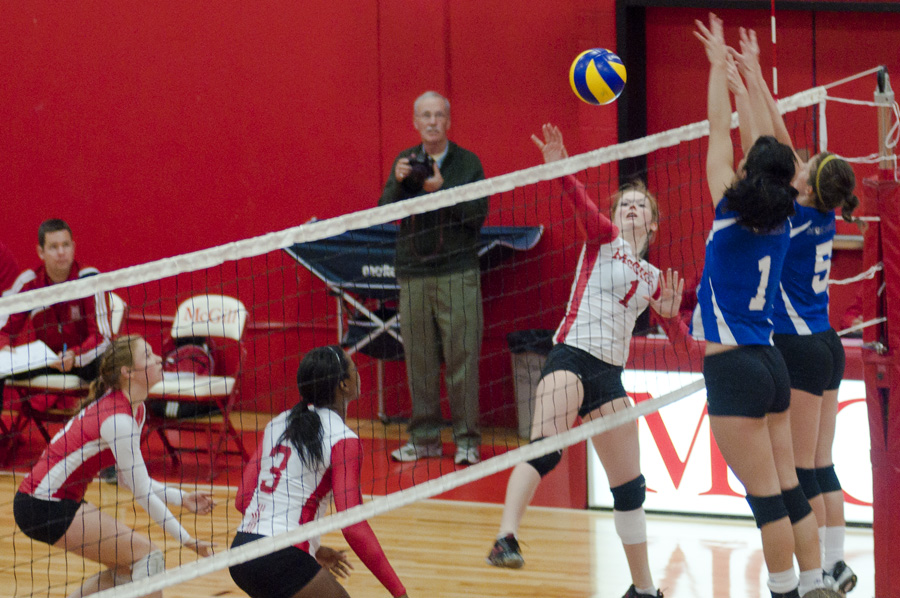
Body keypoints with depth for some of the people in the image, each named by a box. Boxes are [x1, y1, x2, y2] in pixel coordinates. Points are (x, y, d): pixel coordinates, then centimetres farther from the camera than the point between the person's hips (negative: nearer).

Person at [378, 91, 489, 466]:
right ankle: (424, 438, 12)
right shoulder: (404, 163, 11)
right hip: (413, 275, 3)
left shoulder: (467, 163, 2)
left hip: (458, 274, -3)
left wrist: (442, 190, -18)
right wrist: (399, 184, -13)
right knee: (419, 360, 4)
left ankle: (467, 440, -1)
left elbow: (478, 215, -7)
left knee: (462, 358, -5)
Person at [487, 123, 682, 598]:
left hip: (610, 376, 6)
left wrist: (669, 309, 9)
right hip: (571, 357, -6)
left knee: (629, 485, 8)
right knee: (544, 449, -30)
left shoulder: (652, 277, 21)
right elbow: (582, 203, -13)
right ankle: (506, 538, -44)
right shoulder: (603, 238, 7)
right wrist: (559, 168, -33)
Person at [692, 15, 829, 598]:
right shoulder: (781, 222, 3)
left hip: (734, 369, -7)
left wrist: (719, 67, 5)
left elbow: (720, 135, -3)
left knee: (767, 495, -5)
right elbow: (767, 148, 16)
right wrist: (744, 83, 24)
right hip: (770, 362, 7)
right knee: (788, 489, 10)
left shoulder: (732, 214, -11)